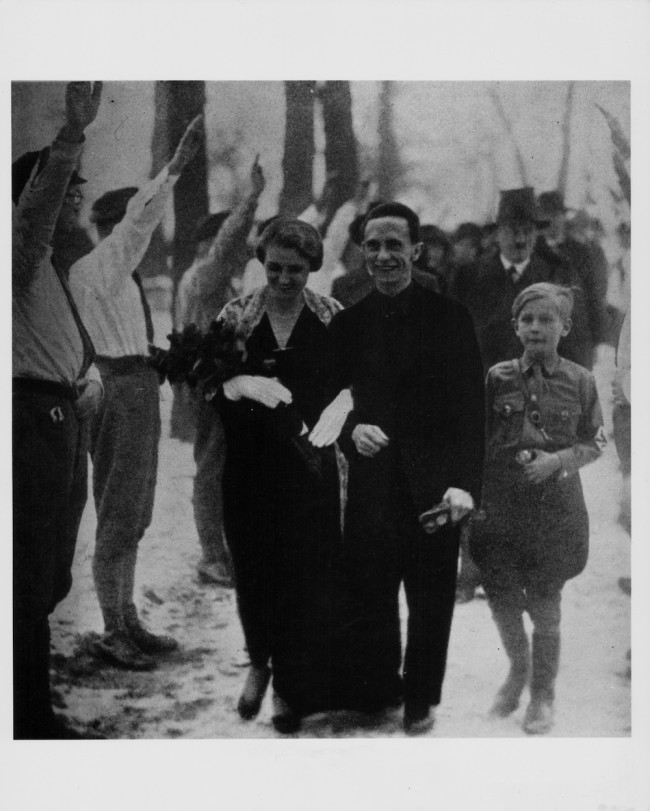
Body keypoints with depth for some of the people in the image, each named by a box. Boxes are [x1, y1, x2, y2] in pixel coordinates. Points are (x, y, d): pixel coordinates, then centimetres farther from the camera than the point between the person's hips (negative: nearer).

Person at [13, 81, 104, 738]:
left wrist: (90, 374, 6)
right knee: (31, 580, -7)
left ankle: (34, 712, 27)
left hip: (64, 420, 10)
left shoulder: (58, 266, 20)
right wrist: (73, 133, -45)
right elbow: (35, 208, -31)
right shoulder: (22, 251, -9)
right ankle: (31, 720, 0)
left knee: (50, 579, 16)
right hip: (32, 418, -10)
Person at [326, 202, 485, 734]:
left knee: (431, 605, 11)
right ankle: (372, 697, 22)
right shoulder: (349, 323, 6)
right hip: (371, 486, 2)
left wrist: (465, 484, -17)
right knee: (366, 602, 5)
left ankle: (421, 701, 28)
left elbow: (471, 409, -7)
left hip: (433, 489, -2)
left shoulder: (449, 317, -3)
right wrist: (350, 431, -13)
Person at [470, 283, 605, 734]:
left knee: (545, 605, 6)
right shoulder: (498, 378, -1)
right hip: (500, 505, 1)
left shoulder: (580, 382, -3)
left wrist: (557, 459, -13)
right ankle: (518, 668, 36)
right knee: (502, 600, 7)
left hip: (555, 506, -1)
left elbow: (594, 444, 4)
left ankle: (543, 695, 24)